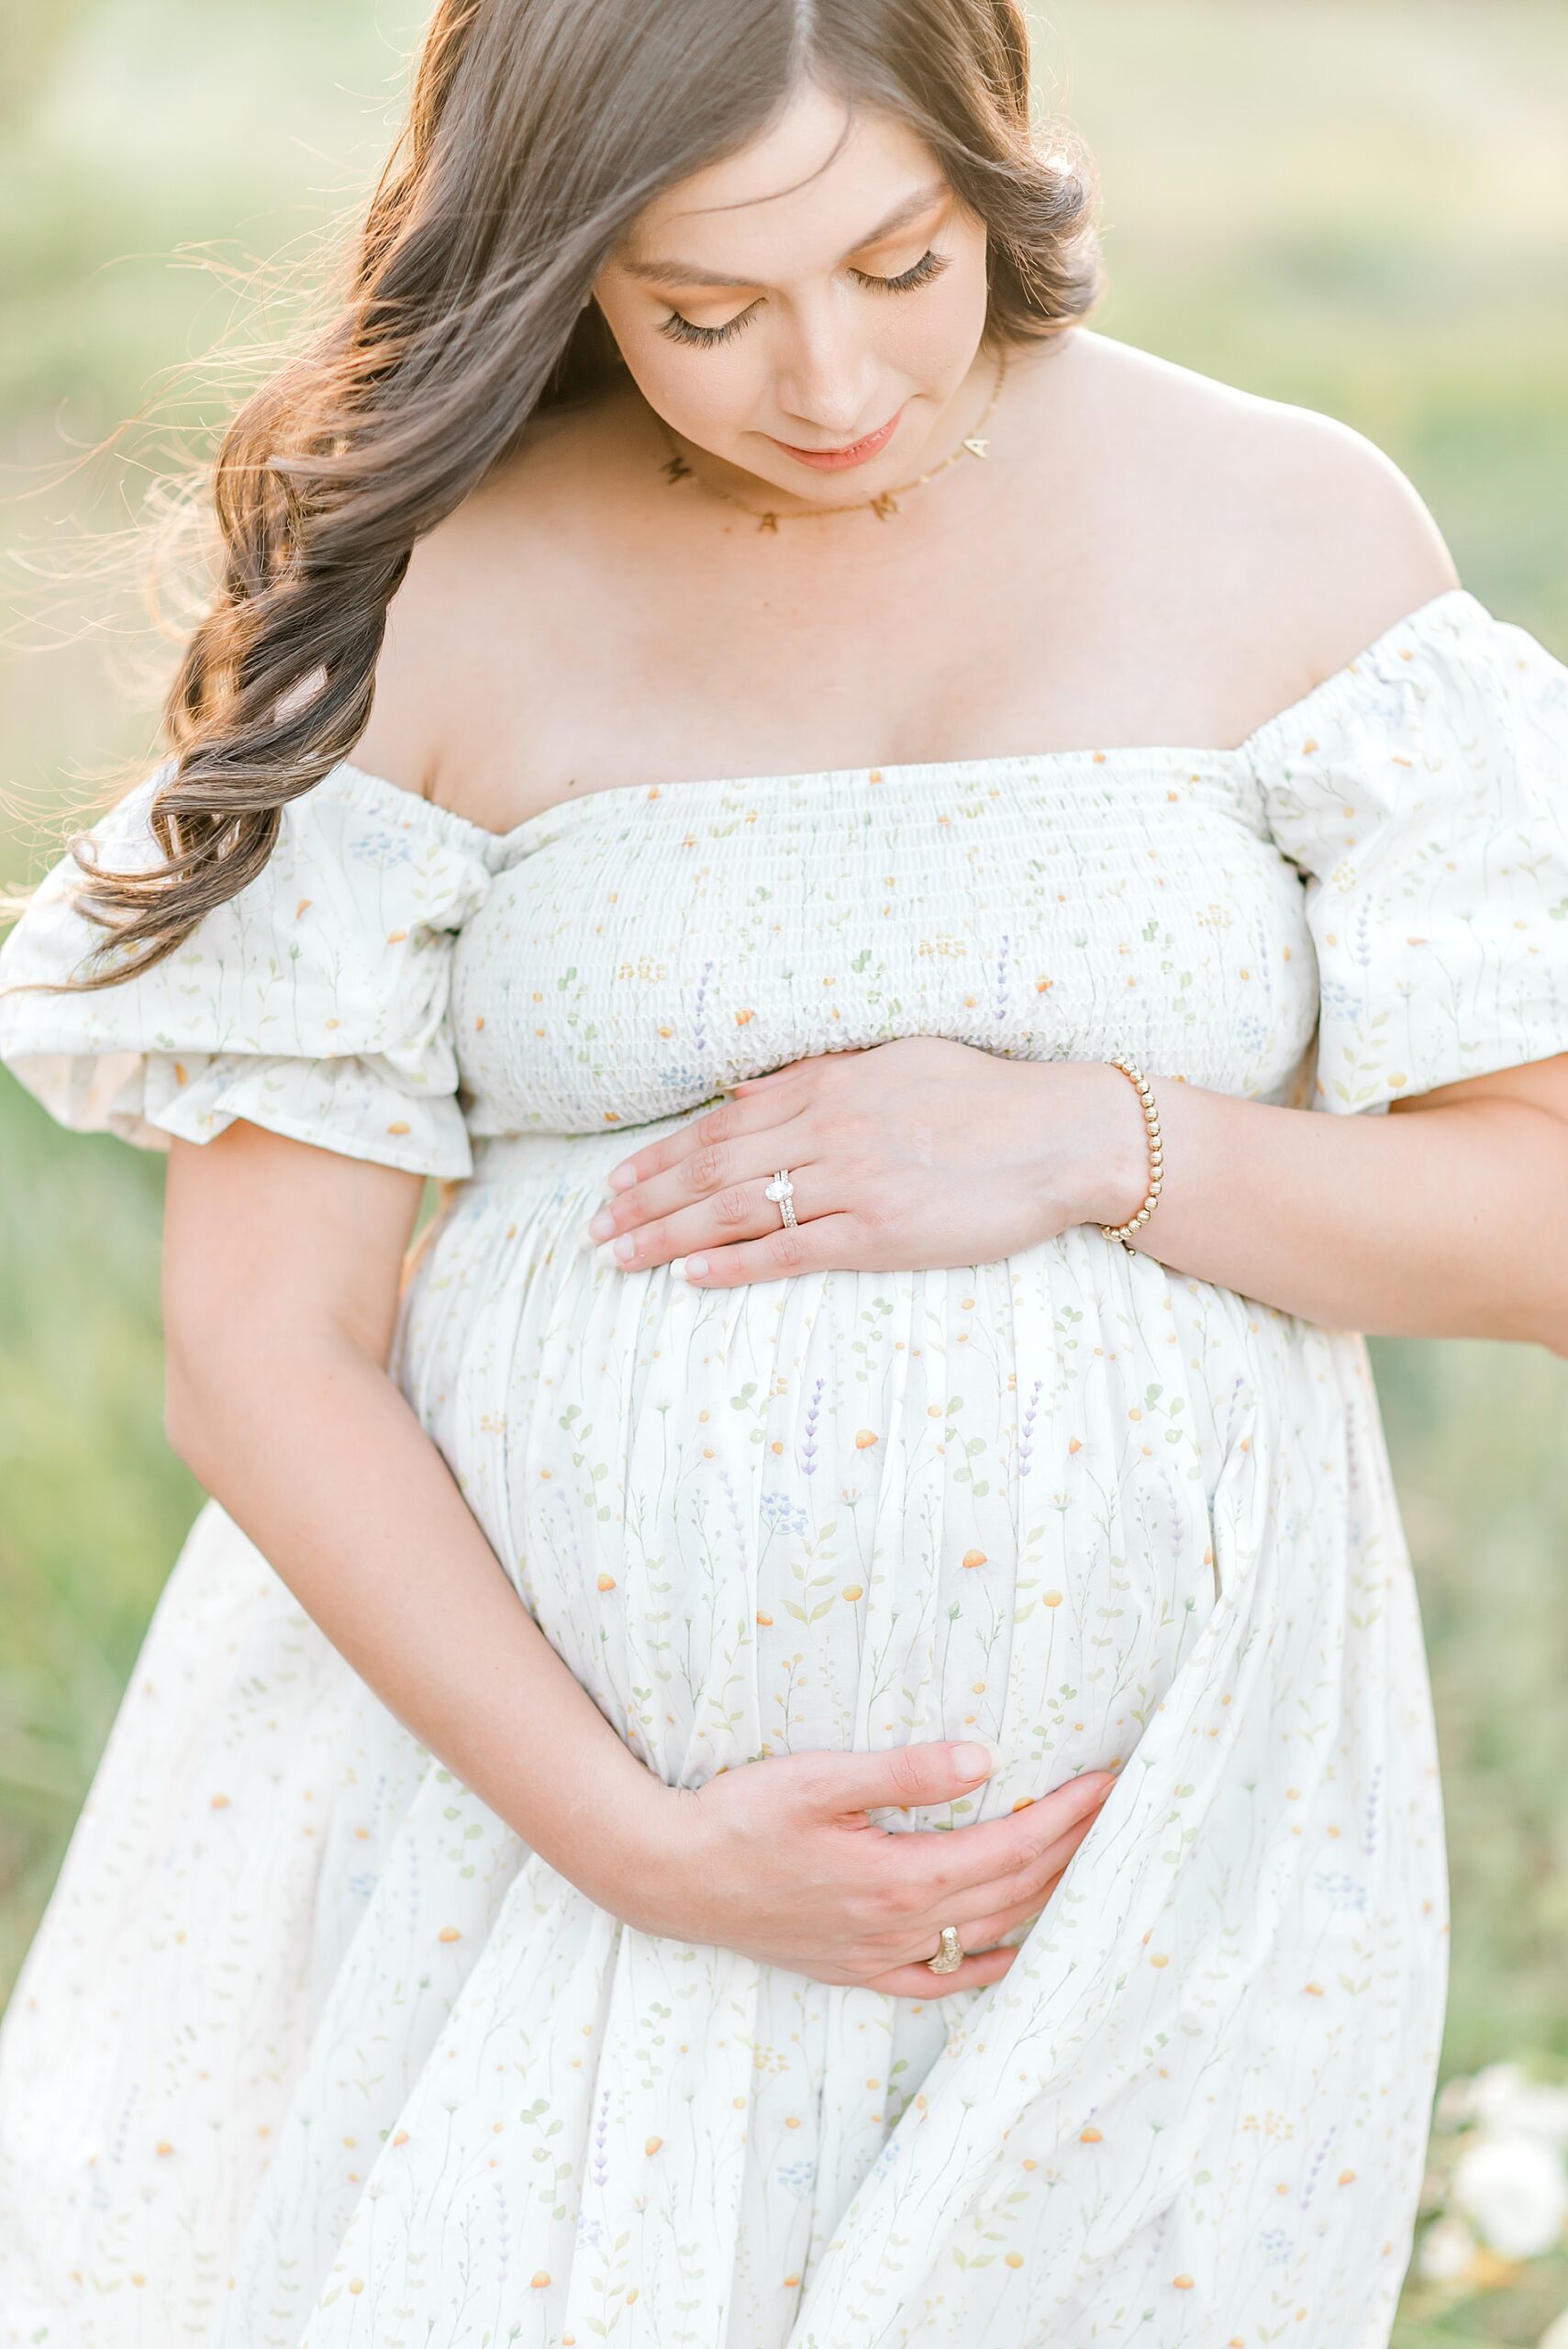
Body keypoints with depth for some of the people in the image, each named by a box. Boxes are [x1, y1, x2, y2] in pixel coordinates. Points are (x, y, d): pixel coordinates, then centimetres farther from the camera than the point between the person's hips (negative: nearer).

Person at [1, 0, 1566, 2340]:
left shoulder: (1294, 538, -4)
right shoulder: (426, 602, -7)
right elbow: (261, 1347, -7)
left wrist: (1097, 1144, -17)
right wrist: (633, 1841, -14)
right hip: (514, 1734, 0)